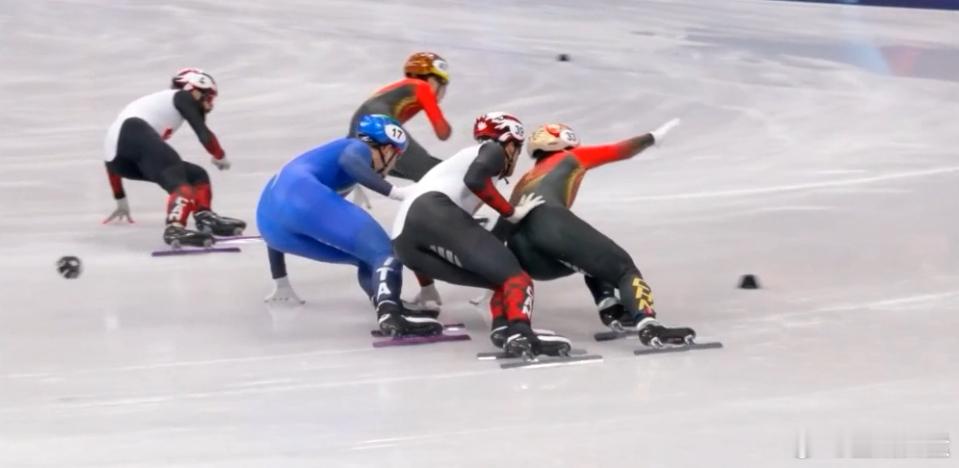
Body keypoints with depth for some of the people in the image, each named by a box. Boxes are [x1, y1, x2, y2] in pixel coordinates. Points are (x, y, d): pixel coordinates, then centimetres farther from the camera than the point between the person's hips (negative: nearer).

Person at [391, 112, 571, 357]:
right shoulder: (493, 150, 17)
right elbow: (475, 179, -8)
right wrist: (512, 212, 1)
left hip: (405, 240, 8)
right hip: (432, 211, -8)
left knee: (501, 277, 9)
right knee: (512, 274, -13)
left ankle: (504, 330, -21)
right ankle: (521, 333, -42)